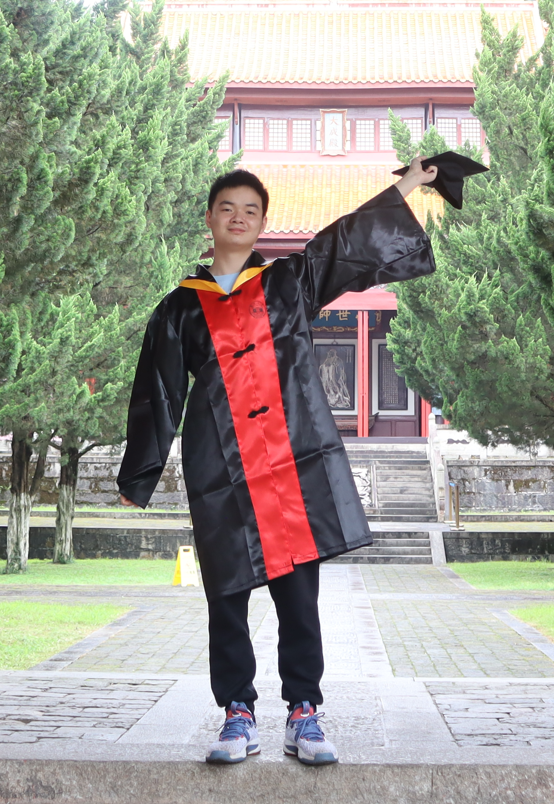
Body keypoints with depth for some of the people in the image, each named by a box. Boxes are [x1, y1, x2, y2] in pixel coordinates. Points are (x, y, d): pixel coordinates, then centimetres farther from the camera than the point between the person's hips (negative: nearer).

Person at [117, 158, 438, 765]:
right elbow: (157, 396, 15)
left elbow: (353, 241, 11)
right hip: (220, 475, 0)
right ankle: (238, 717, 11)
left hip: (297, 463, 0)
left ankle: (304, 716, 7)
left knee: (299, 595, 0)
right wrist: (137, 479, 16)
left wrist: (406, 186, 4)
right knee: (227, 600, 2)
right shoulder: (180, 310, 13)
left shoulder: (291, 281, 14)